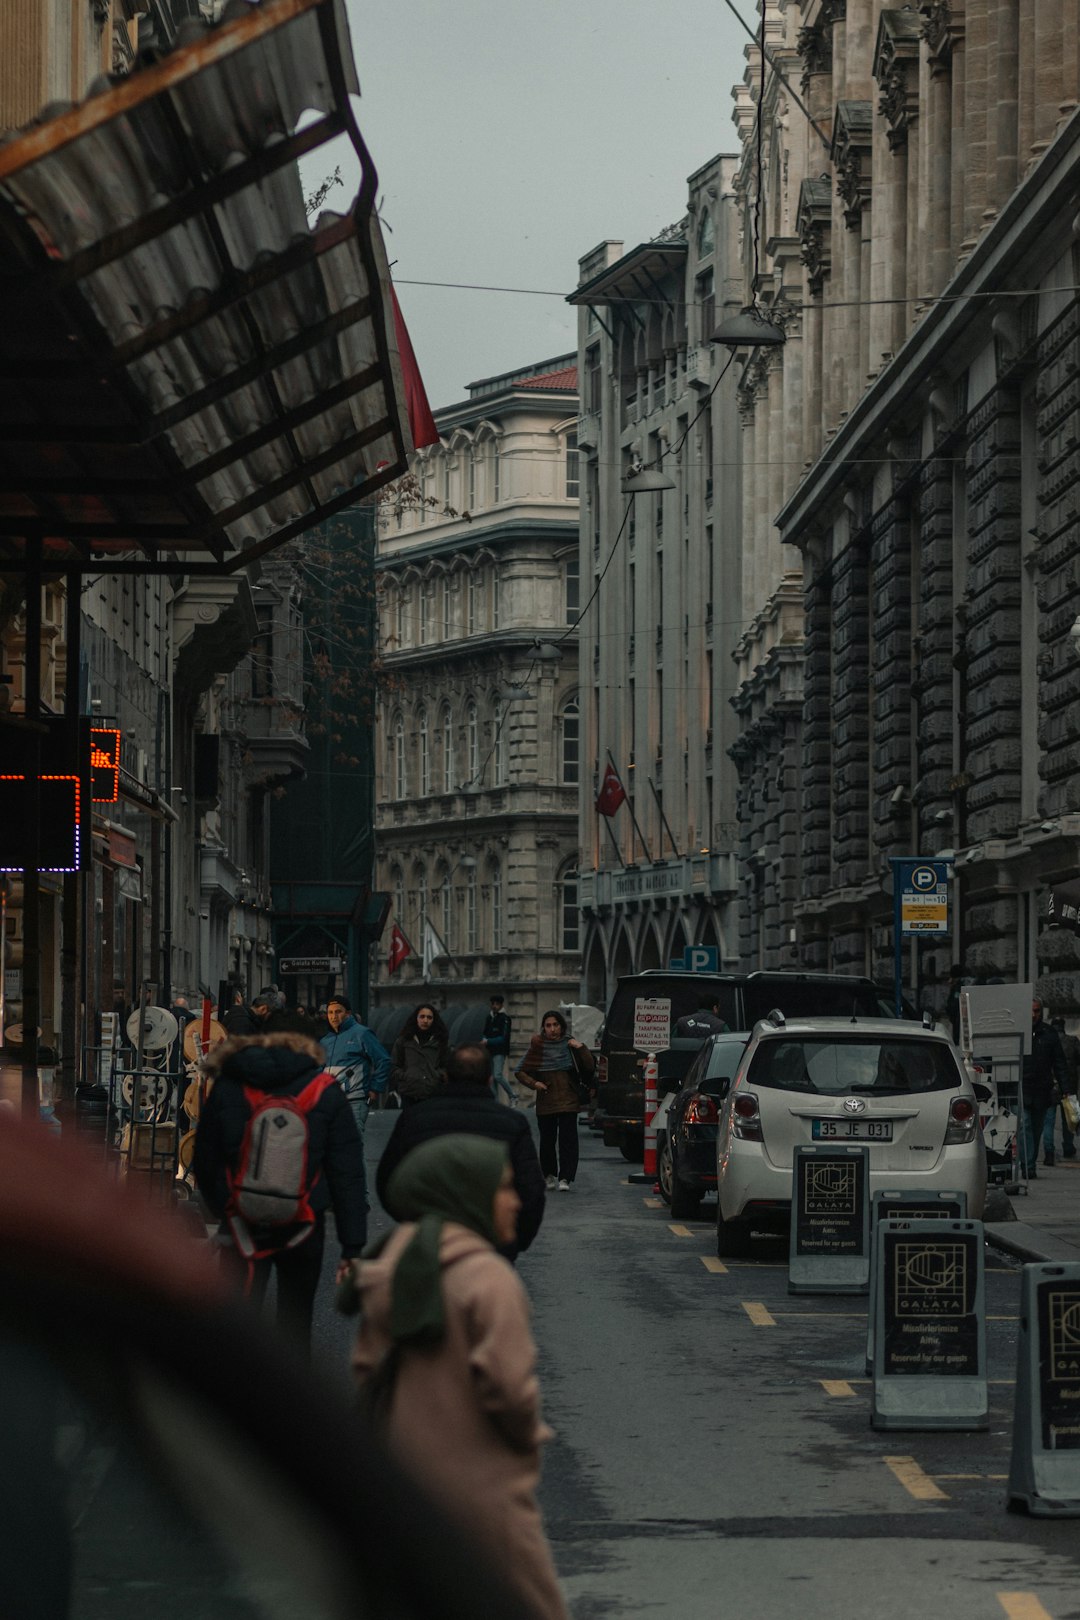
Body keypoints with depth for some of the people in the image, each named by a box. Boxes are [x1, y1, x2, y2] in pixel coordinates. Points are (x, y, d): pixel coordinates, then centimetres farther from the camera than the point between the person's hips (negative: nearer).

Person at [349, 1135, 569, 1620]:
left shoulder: (389, 1274, 6)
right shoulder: (488, 1276, -16)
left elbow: (367, 1369, 8)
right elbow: (508, 1385, -19)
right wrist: (530, 1434, 0)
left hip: (407, 1485, 7)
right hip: (482, 1486, -7)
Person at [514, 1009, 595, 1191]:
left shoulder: (570, 1044, 5)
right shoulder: (537, 1046, 4)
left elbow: (590, 1067, 2)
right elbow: (521, 1071, 8)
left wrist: (581, 1048, -10)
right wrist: (533, 1083, -8)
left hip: (568, 1101, -1)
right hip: (545, 1101, 1)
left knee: (567, 1139, -9)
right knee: (547, 1139, 6)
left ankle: (565, 1178, -10)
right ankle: (549, 1175, 24)